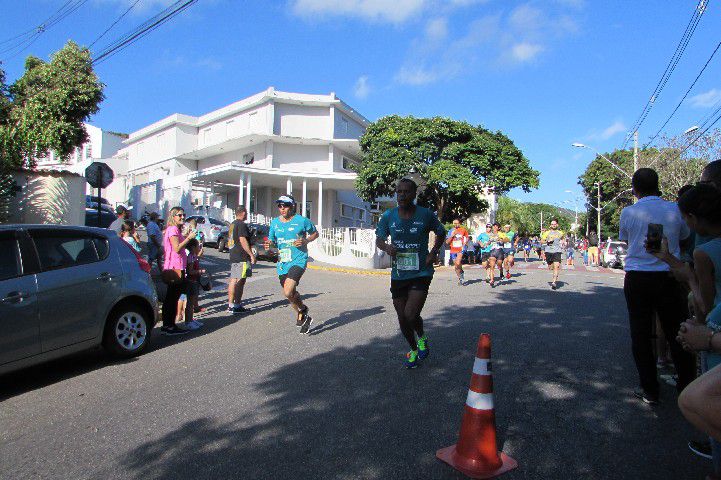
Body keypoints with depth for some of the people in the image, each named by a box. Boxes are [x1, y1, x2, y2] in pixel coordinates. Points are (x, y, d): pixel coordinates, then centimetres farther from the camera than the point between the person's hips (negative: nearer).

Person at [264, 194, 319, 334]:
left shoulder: (302, 221, -7)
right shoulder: (275, 222, 6)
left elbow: (315, 233, 6)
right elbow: (271, 240, 14)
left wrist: (306, 241, -12)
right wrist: (268, 244, -10)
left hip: (298, 261, -6)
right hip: (282, 263, 6)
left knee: (288, 292, -23)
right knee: (291, 293, 18)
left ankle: (302, 309, 7)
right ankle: (303, 317, 42)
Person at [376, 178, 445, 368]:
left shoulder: (425, 215, -6)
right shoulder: (388, 216, -2)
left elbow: (441, 233, 10)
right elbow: (379, 239, 7)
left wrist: (434, 252, -4)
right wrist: (386, 246, -15)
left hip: (421, 273, -3)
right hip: (398, 275, 3)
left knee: (411, 315, -17)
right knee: (402, 319, 11)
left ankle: (422, 337, 19)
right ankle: (414, 350, 39)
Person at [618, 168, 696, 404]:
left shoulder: (628, 212, -4)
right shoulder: (674, 210, -2)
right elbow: (684, 236, 13)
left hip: (636, 279, -1)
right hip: (669, 276, 1)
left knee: (641, 335, 8)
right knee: (677, 333, 12)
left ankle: (649, 391, 14)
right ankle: (688, 386, 22)